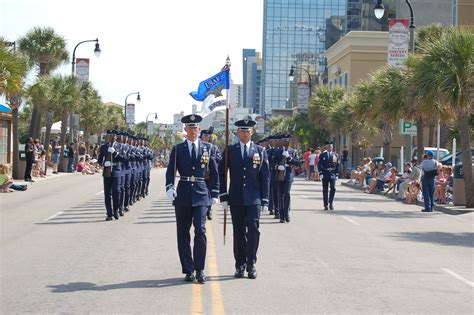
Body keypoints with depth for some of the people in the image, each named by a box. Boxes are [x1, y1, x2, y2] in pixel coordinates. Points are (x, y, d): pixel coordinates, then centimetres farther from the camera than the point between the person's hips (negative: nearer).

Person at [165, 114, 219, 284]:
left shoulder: (208, 148, 8)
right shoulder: (177, 149, 8)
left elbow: (214, 172, 10)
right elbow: (171, 170, 0)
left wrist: (215, 193, 5)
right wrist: (169, 187, -17)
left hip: (201, 194, -1)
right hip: (182, 195, 1)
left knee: (200, 230, -11)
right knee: (183, 233, 3)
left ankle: (199, 269, 0)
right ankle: (188, 270, 11)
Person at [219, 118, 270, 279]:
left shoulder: (260, 151, 6)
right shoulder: (230, 150, 6)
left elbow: (265, 177, 5)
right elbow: (221, 174, 7)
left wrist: (265, 200, 0)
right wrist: (223, 196, 1)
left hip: (254, 199, -1)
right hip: (236, 199, 1)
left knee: (253, 230, -8)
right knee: (239, 233, 5)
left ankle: (251, 265, 1)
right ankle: (240, 265, 12)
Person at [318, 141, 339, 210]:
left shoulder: (335, 155, 8)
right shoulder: (322, 155, 3)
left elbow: (337, 165, 9)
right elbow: (319, 165, 1)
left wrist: (336, 175, 3)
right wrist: (321, 173, -9)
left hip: (332, 174, 1)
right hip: (325, 174, -1)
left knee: (333, 188, -10)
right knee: (325, 190, 3)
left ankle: (331, 203, 3)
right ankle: (326, 205, 8)